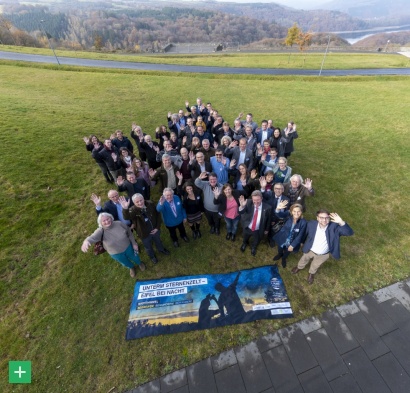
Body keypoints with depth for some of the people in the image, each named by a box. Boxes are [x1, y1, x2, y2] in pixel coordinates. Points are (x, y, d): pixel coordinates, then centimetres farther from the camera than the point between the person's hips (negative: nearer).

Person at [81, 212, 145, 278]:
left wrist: (134, 243, -5)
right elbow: (93, 237, -50)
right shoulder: (101, 231, -28)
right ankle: (132, 267, 63)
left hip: (128, 247, 0)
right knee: (125, 263, 27)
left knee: (134, 258, 26)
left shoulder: (119, 224, -24)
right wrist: (86, 241, -73)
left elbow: (129, 233, -9)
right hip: (116, 253, 0)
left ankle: (140, 263, 63)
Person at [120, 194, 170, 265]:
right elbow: (127, 217, -51)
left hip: (155, 229, 2)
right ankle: (152, 256, 59)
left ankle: (161, 249, 66)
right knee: (148, 247, 26)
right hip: (145, 234, -2)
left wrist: (157, 227, -10)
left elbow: (158, 215, -8)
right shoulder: (133, 210, -28)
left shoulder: (151, 204, -20)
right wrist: (125, 209, -72)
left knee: (158, 241, 32)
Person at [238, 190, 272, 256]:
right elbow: (241, 212, -29)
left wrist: (267, 229, 4)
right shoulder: (249, 202, -24)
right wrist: (242, 206, -51)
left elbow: (268, 219, -8)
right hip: (247, 228, 1)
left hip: (258, 231, 0)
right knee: (245, 239, 32)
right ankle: (244, 243, 69)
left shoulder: (267, 207, -25)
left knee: (255, 242, 31)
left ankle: (253, 247, 66)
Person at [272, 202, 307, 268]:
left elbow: (300, 236, -20)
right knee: (280, 248, 31)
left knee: (287, 252, 30)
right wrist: (278, 209, -68)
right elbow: (280, 215, -46)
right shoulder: (289, 215, -27)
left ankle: (284, 258, 65)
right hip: (282, 238, 1)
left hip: (291, 242, 0)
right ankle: (279, 254, 68)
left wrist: (292, 245, -16)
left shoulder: (303, 222, -29)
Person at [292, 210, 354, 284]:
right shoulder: (311, 224, -26)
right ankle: (299, 267, 64)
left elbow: (349, 233, -42)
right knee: (303, 260, 30)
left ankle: (311, 273, 63)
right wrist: (303, 243, 8)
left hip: (324, 255, 0)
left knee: (315, 266, 29)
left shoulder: (334, 227, -30)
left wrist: (341, 222, -58)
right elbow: (306, 234, -7)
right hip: (310, 250, 0)